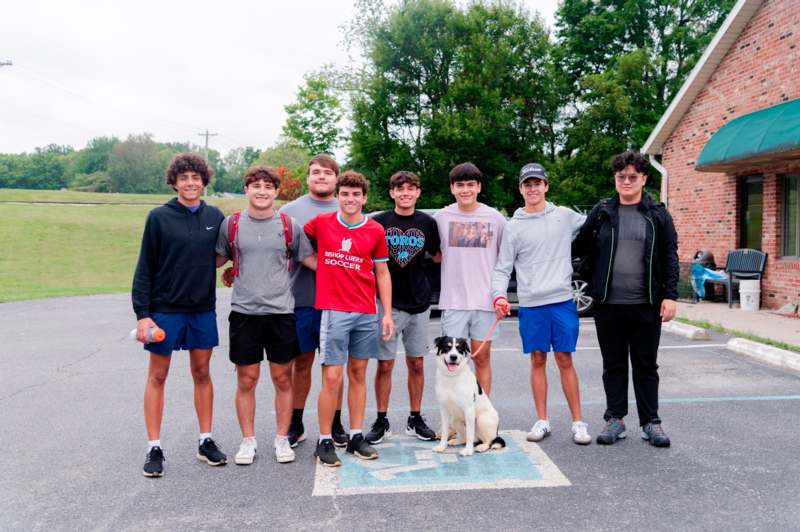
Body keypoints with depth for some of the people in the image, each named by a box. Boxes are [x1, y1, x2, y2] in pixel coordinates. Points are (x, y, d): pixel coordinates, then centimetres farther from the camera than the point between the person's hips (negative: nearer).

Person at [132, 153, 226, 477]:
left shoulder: (215, 217, 3)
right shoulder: (159, 217, -6)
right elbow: (145, 268, -6)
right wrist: (142, 313, -9)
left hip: (203, 309, 3)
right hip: (165, 310, -3)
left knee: (202, 373, 10)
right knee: (157, 376, 6)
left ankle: (206, 441, 22)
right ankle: (154, 448, 16)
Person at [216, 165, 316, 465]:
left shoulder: (289, 226, 2)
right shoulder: (231, 224, 3)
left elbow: (310, 259, 8)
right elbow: (218, 259, 14)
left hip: (281, 311, 0)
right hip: (244, 312, 0)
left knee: (282, 379, 8)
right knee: (246, 380, 7)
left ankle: (282, 439, 23)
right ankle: (248, 441, 22)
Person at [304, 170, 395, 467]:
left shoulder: (375, 230, 5)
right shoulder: (321, 224, 1)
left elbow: (382, 273, 9)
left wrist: (387, 313, 5)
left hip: (367, 314, 3)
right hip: (334, 311, -2)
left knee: (358, 373, 10)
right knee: (332, 378, -4)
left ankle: (356, 437, 20)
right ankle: (324, 442, 8)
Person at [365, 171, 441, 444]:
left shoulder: (427, 223, 3)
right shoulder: (378, 222, -2)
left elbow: (438, 255, 16)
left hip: (419, 303, 2)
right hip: (388, 303, -2)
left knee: (416, 363, 10)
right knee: (384, 365, 3)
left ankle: (415, 419, 23)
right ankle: (381, 421, 16)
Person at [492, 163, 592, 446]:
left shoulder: (566, 216, 5)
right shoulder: (514, 226, 4)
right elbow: (503, 268, 2)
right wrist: (499, 295, -12)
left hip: (562, 300, 0)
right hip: (530, 304, 1)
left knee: (565, 360, 2)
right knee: (538, 360, 7)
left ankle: (578, 422, 11)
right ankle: (542, 421, 18)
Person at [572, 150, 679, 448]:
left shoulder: (658, 214, 5)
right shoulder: (601, 212, 7)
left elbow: (670, 256, 3)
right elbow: (579, 247, 12)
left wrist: (670, 295, -5)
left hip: (646, 305, -1)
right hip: (608, 304, 1)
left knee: (646, 366, 9)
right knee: (613, 365, 10)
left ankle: (650, 422, 20)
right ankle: (615, 419, 22)